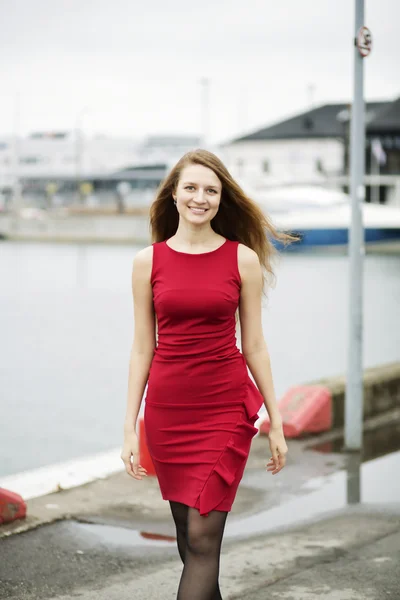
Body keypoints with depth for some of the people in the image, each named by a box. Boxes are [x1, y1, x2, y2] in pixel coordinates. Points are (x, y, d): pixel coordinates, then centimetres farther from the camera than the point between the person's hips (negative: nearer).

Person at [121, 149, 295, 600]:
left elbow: (253, 346, 4)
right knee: (188, 538, 10)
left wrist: (275, 423, 4)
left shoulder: (243, 259, 0)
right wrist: (129, 428, 1)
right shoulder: (148, 261, 2)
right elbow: (142, 349, 5)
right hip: (167, 410, 2)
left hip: (226, 409, -2)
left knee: (202, 537, -8)